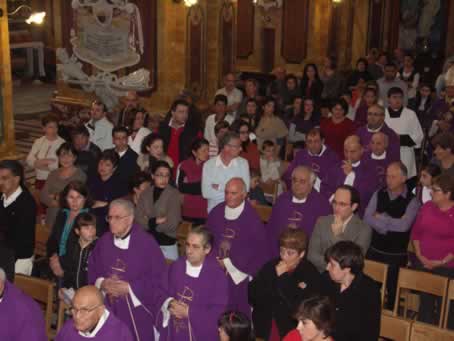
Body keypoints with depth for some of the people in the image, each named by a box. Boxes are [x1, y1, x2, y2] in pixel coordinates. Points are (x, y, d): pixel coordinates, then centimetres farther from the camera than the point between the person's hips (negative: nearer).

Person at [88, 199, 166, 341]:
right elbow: (92, 271, 12)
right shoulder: (104, 241, 3)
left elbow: (159, 278, -13)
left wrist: (130, 288, -17)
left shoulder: (147, 243, -13)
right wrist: (102, 283, -9)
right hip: (107, 309, 4)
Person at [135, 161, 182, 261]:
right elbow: (138, 218, -2)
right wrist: (155, 221, -16)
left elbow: (172, 223, -13)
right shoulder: (146, 193, 3)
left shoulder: (174, 194, -8)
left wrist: (149, 223, -4)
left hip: (167, 244, -3)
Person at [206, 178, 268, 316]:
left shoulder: (252, 218, -10)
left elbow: (260, 249, -10)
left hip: (239, 275, -3)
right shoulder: (216, 212, 3)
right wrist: (215, 259, -4)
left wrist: (229, 263, -9)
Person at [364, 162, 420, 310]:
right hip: (374, 251, 3)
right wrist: (388, 227, -17)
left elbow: (404, 225, -20)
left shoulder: (412, 200, -7)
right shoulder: (379, 194, 4)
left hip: (397, 255, -3)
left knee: (392, 291, 9)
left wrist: (381, 217, -10)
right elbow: (367, 218, -5)